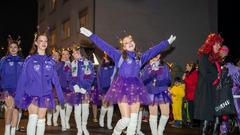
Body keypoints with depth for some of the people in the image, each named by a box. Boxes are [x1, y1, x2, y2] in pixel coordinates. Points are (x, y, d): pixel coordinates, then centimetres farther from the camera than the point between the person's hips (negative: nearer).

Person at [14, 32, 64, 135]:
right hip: (31, 94, -2)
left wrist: (60, 96, 2)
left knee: (41, 120, 8)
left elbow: (55, 80, 6)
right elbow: (22, 79, -2)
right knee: (33, 119, -15)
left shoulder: (51, 61, 6)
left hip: (45, 95, 3)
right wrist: (18, 96, -6)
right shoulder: (29, 60, -1)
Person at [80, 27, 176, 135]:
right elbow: (104, 46, -3)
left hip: (135, 88, 5)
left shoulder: (140, 57, 15)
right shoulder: (119, 55, 2)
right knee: (126, 119, -8)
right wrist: (91, 35, -8)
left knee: (134, 119, 2)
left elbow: (154, 50, 22)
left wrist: (167, 42, 28)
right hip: (122, 88, -5)